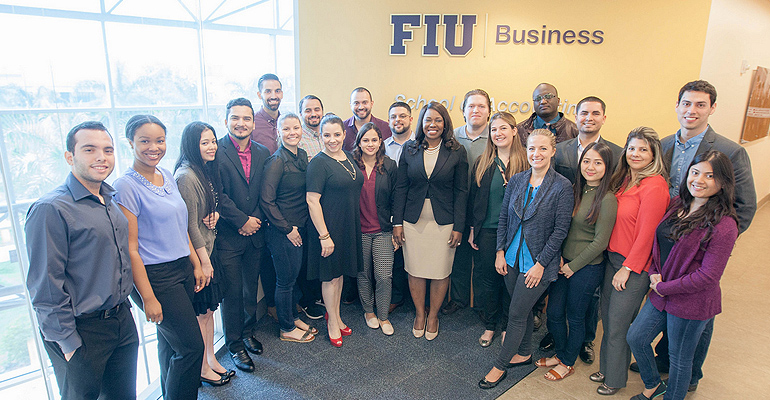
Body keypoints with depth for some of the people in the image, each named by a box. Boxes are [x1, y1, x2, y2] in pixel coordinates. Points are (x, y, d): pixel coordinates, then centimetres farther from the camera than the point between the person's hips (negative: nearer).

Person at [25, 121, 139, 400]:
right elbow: (46, 288, -17)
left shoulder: (111, 201, 6)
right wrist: (67, 342, -15)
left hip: (122, 321, 7)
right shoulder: (51, 209, -17)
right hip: (81, 331, -7)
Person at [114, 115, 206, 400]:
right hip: (155, 277, -7)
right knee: (191, 346, -1)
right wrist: (148, 298, -15)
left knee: (171, 342, 20)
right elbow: (130, 249, -15)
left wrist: (196, 265, 14)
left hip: (182, 269, 7)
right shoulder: (126, 186, -14)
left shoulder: (168, 177, 7)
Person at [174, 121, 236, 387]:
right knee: (199, 313, 6)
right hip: (195, 255, -8)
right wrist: (203, 261, -14)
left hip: (209, 249, 8)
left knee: (209, 308, 17)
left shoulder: (207, 171, 8)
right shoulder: (186, 177, -20)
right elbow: (190, 224, -19)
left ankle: (211, 360, 31)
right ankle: (203, 369, 22)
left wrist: (215, 214, -3)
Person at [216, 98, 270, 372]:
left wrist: (256, 220, -8)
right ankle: (235, 345, 23)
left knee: (251, 288, 17)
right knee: (232, 293, 5)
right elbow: (217, 194, -15)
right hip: (228, 236, -4)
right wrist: (242, 221, -14)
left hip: (254, 234, 5)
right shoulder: (216, 151, -9)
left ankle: (248, 332, 38)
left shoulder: (262, 153, 6)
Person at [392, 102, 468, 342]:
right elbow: (401, 187, 4)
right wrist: (397, 222, 0)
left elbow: (461, 191, -1)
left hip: (443, 221, -1)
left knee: (440, 272, 8)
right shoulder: (410, 149, 3)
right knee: (415, 270, 10)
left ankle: (433, 316, 30)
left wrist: (458, 227, -5)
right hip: (413, 220, 2)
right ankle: (419, 314, 32)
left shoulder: (456, 152, -1)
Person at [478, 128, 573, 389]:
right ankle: (524, 353, 41)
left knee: (516, 313, 3)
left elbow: (560, 230, -12)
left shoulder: (562, 186, -12)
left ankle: (501, 366, 21)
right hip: (512, 258, 5)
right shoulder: (516, 180, 2)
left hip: (538, 263, -4)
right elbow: (503, 218, 7)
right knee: (523, 309, 19)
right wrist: (500, 252, 2)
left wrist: (540, 264, -13)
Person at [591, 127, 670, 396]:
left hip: (635, 266, -7)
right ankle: (606, 367, 36)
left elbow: (646, 234, -17)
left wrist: (627, 268, -12)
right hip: (612, 257, 7)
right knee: (607, 318, 16)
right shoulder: (624, 179, 6)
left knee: (618, 324, 6)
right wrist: (614, 261, 8)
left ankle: (615, 379, 27)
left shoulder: (654, 187, -19)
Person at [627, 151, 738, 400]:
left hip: (691, 304, -7)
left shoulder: (723, 225, -21)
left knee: (680, 358, 13)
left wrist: (663, 287, -14)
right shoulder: (678, 204, 1)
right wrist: (654, 272, -2)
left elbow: (708, 275, -21)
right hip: (661, 293, 7)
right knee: (636, 338, 15)